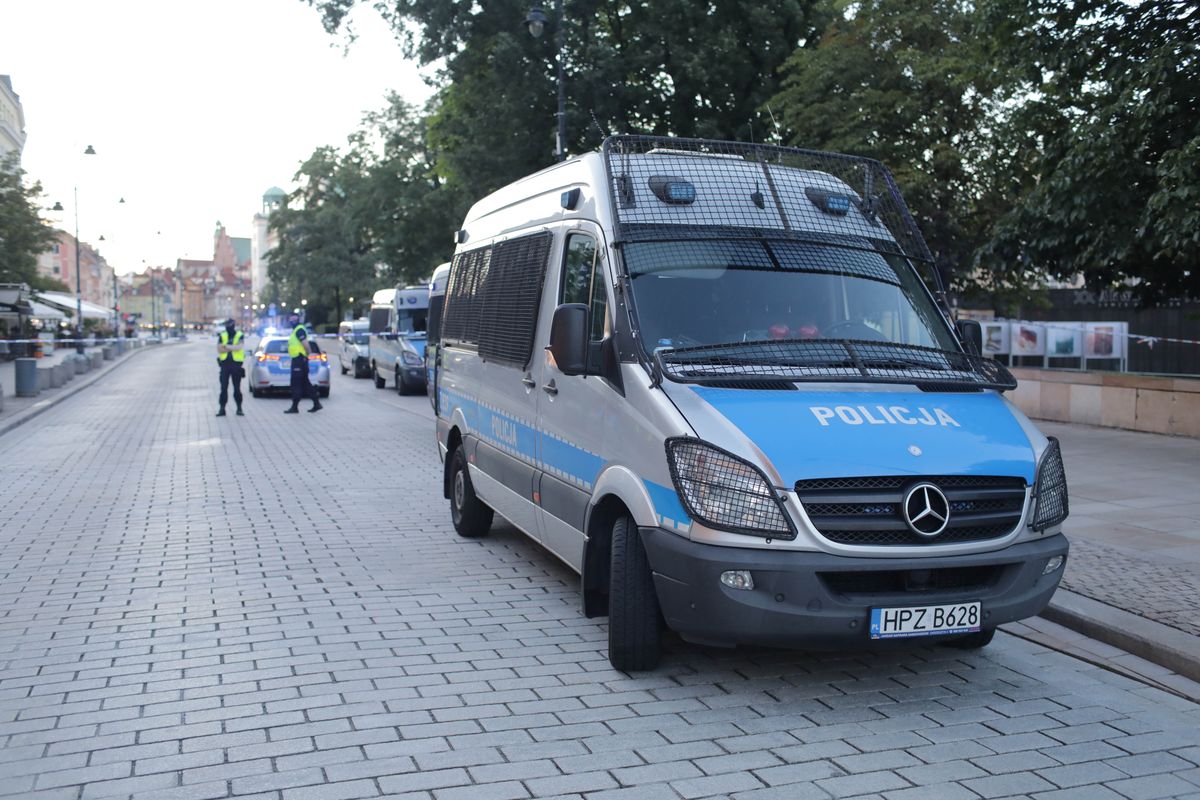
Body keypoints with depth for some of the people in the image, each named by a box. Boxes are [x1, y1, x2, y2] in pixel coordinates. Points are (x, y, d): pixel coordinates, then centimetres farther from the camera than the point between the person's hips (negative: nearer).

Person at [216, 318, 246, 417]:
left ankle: (239, 408, 11)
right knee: (223, 387, 2)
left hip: (236, 365, -2)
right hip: (225, 364, 2)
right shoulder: (222, 336, 9)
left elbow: (239, 347, -16)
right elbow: (219, 349, -4)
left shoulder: (240, 336, 1)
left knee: (237, 388, 3)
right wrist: (233, 348, -10)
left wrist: (226, 346, -11)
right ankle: (222, 409, 6)